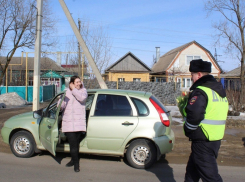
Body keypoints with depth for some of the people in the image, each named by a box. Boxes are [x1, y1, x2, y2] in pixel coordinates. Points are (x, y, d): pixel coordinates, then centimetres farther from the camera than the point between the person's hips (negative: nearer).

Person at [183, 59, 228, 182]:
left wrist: (188, 129, -15)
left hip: (203, 140, -10)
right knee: (192, 168, 23)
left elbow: (194, 114, -32)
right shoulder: (219, 90, 14)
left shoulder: (200, 91, -18)